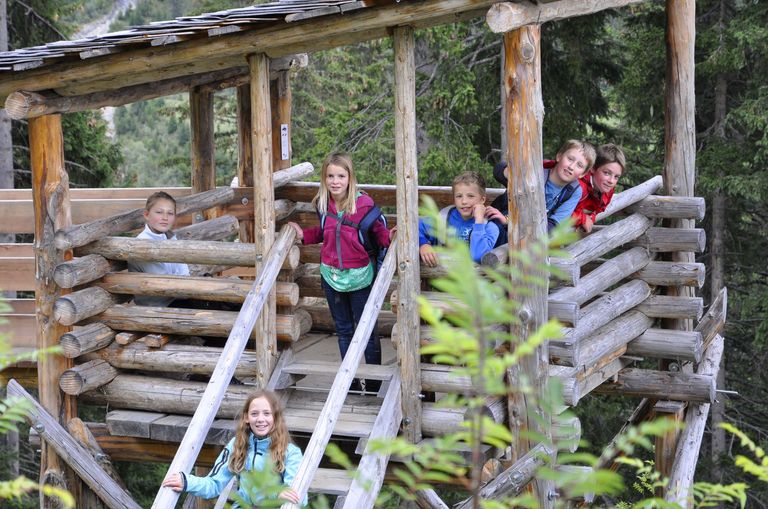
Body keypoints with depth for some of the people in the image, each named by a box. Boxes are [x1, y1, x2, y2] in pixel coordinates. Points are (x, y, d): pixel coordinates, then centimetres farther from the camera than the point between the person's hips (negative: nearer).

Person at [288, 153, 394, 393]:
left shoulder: (364, 204, -15)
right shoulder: (323, 205, 0)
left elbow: (377, 230, -5)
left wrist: (388, 236, -26)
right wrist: (304, 234, 4)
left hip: (359, 276, -5)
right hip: (331, 275, 5)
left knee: (367, 330, 1)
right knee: (343, 330, 15)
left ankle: (374, 386, 10)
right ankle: (351, 382, 25)